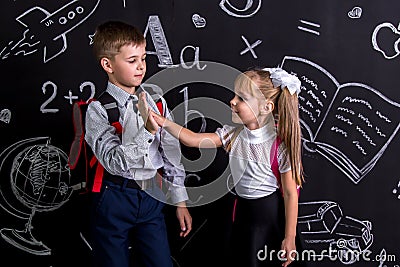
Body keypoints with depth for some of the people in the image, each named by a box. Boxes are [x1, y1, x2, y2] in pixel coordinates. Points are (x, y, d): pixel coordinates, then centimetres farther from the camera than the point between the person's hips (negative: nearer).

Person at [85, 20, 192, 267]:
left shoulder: (156, 102, 3)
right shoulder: (99, 108, -11)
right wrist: (146, 131, -34)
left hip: (152, 197, 4)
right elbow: (113, 161, -22)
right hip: (115, 199, -3)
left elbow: (171, 152, 8)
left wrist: (180, 201, 10)